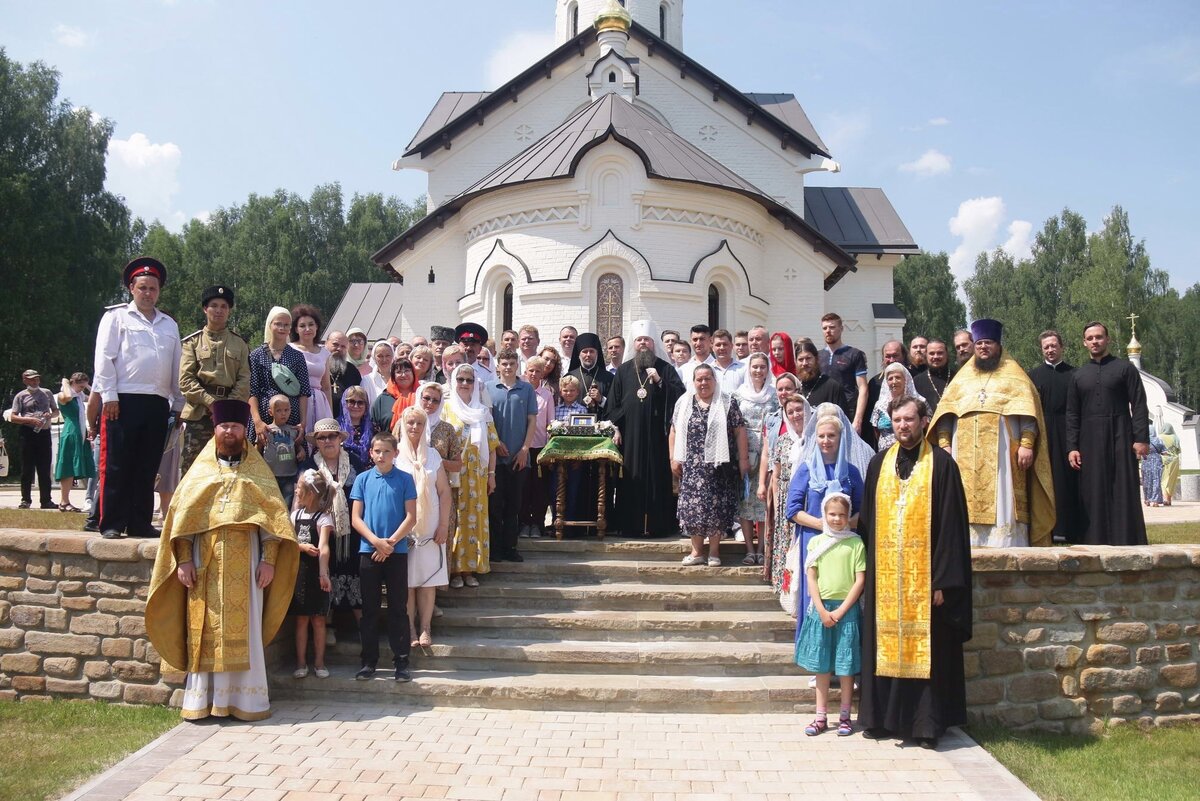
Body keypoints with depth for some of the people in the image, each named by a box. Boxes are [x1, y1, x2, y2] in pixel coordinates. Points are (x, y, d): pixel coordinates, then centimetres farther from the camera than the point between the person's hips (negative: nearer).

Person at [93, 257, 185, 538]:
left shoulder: (169, 325, 19)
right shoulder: (116, 317, 6)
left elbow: (177, 367, 19)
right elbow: (104, 359, -1)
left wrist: (178, 404, 13)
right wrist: (109, 396, -10)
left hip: (158, 404, 4)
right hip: (124, 401, -4)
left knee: (147, 468, 7)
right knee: (116, 466, -3)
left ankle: (140, 523, 13)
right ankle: (111, 524, 2)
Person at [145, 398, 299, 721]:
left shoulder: (257, 470, 10)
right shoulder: (201, 470, 12)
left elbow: (272, 516, 3)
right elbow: (182, 515, 6)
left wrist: (269, 559, -8)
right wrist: (183, 559, -5)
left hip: (245, 564, -1)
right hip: (206, 563, 1)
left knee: (244, 631, -1)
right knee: (205, 631, 1)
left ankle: (245, 699, 5)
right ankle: (201, 699, 8)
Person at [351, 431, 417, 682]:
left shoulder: (404, 479, 1)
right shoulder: (363, 479, 5)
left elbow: (411, 517, -2)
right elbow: (355, 518, 2)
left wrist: (390, 542, -11)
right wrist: (376, 541, -12)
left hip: (397, 551, -1)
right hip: (368, 551, 1)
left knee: (398, 608, 3)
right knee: (370, 609, 7)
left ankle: (401, 662, 8)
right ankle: (368, 661, 15)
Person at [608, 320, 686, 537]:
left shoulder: (665, 369, 8)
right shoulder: (623, 370, 13)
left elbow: (680, 394, -4)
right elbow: (613, 402, 11)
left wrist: (659, 381, -14)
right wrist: (616, 428, 2)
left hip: (656, 436, -2)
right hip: (630, 436, 2)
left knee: (657, 480, -3)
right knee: (631, 481, 0)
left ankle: (658, 525, 2)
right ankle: (631, 525, 5)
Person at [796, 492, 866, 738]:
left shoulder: (856, 543, 0)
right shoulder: (816, 542, 4)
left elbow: (860, 580, -4)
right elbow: (811, 578, 1)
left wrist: (841, 610, -9)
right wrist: (822, 610, -8)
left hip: (846, 609, -1)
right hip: (820, 609, 2)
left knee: (846, 666, 4)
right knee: (822, 665, 7)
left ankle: (844, 716, 14)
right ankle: (821, 717, 14)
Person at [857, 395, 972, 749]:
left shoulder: (941, 465, -3)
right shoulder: (879, 464, 10)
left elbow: (950, 525, -7)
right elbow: (867, 521, 12)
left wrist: (943, 580, -12)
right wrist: (866, 571, 6)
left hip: (924, 575, -4)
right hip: (884, 576, 4)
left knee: (925, 650, 1)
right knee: (884, 648, 7)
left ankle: (927, 724, 11)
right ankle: (883, 718, 17)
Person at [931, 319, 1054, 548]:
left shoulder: (1013, 374, 10)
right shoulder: (963, 377, 20)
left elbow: (1027, 410, -1)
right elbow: (945, 411, 14)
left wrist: (1026, 444, -13)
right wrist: (944, 444, 1)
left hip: (1001, 454, -3)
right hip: (966, 455, 3)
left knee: (1001, 503, -7)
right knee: (969, 505, 0)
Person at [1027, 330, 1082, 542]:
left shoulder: (1074, 374, 8)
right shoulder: (1034, 375, 10)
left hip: (1066, 435, 0)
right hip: (1041, 436, 1)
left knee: (1067, 481, 0)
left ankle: (1067, 528, 5)